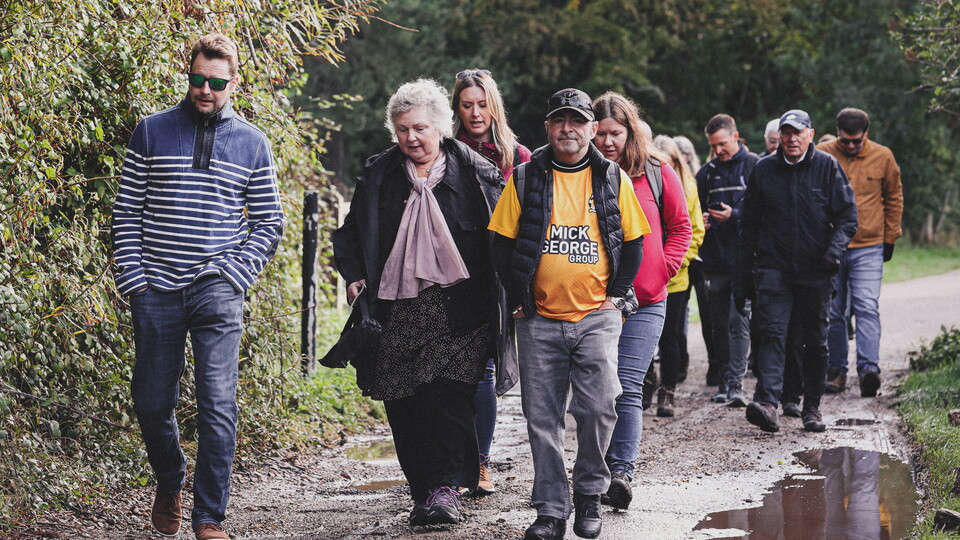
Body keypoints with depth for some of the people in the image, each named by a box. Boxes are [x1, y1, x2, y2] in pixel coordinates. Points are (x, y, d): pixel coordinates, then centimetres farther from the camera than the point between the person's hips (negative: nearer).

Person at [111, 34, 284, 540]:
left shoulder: (252, 144, 6)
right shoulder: (152, 132, 5)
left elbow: (269, 221, 10)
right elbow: (126, 212, 7)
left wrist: (234, 275, -3)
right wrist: (133, 280, -2)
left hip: (218, 293, -1)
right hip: (156, 290, 1)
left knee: (217, 405, -10)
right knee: (152, 402, 8)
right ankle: (170, 481, 36)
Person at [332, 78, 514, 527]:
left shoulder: (475, 173, 4)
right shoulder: (378, 176, 11)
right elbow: (350, 234, 20)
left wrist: (506, 291, -2)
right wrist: (353, 275, 4)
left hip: (459, 307, -3)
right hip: (399, 308, 3)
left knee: (449, 393, -15)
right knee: (402, 402, 0)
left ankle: (445, 489, -14)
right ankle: (423, 491, 8)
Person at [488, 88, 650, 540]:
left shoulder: (613, 179, 5)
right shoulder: (525, 179, 3)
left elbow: (632, 243, 10)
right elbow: (503, 244, 6)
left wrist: (615, 296, 3)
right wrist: (519, 300, 1)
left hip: (597, 317, -1)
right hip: (539, 320, 1)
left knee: (599, 408, -11)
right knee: (542, 418, 2)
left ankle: (589, 492, 12)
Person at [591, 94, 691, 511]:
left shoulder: (657, 173, 4)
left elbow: (680, 227, 12)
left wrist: (662, 270, 0)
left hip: (643, 302, -1)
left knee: (627, 386, -10)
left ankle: (622, 471, -14)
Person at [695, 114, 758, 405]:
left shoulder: (755, 167, 0)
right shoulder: (707, 172, 13)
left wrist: (734, 216, -15)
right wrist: (699, 221, -1)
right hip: (715, 258, 5)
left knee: (739, 321, -10)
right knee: (719, 323, 9)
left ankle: (735, 383, -12)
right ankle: (722, 381, 17)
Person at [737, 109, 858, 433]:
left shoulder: (827, 167, 1)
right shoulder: (763, 171, 5)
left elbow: (847, 216, 1)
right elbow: (749, 226, 10)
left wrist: (835, 248, -20)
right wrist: (742, 281, 8)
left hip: (815, 272, 0)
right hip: (773, 269, 0)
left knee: (816, 342, 8)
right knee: (771, 333, -17)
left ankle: (812, 407, 20)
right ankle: (767, 402, -29)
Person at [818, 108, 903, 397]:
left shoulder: (883, 157, 2)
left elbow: (894, 198, 15)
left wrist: (890, 238, 13)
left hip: (868, 248, -1)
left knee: (867, 308, -13)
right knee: (833, 313, 5)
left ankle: (869, 368, -19)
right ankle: (836, 370, 14)